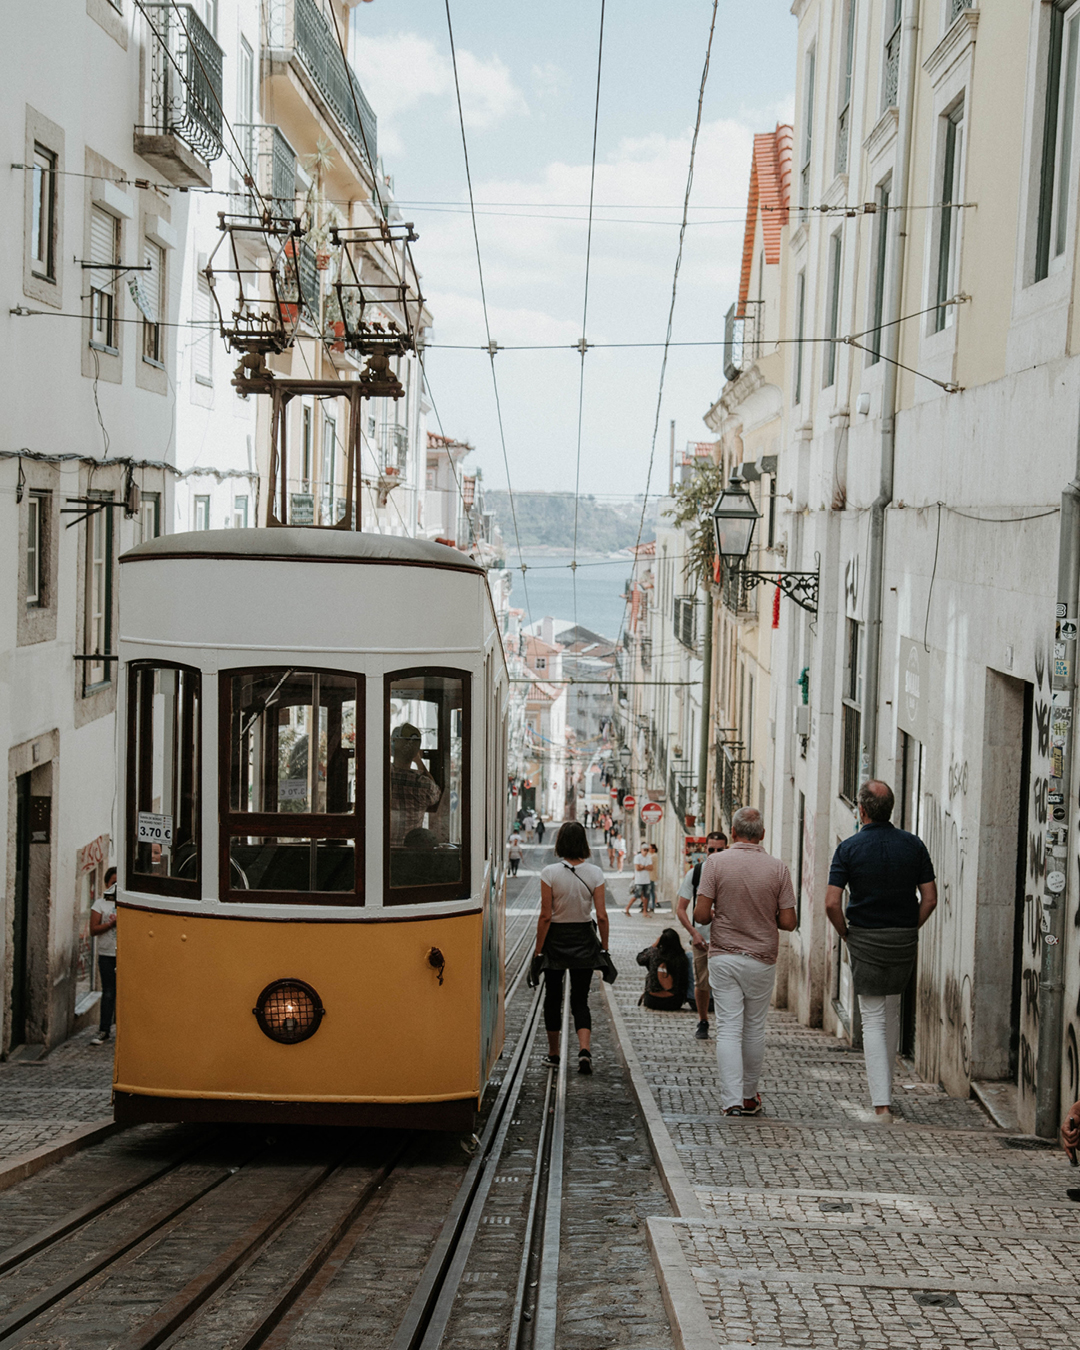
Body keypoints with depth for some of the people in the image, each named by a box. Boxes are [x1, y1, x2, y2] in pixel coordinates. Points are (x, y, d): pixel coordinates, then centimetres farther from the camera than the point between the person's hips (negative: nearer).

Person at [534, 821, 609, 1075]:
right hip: (584, 939, 1)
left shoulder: (550, 873, -11)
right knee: (580, 999, 6)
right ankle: (584, 1049, -15)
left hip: (556, 939, -1)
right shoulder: (594, 873, -5)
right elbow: (601, 916, -6)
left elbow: (546, 916, -11)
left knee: (553, 997, 15)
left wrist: (538, 950, -4)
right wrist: (604, 947, 5)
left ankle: (553, 1052, 25)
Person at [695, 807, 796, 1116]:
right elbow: (788, 922, -4)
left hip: (723, 957, -1)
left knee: (729, 1029, 0)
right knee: (754, 1029, 14)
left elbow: (701, 914, -11)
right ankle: (749, 1096, 25)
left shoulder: (716, 862, -8)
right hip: (761, 959, 1)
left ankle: (732, 1099, -9)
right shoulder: (778, 869, -5)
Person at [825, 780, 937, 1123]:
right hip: (904, 940, 3)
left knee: (873, 1020, -1)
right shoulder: (913, 845, -1)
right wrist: (910, 931, 11)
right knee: (892, 1014, 20)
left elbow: (832, 903, -14)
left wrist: (846, 935, 2)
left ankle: (881, 1104, -10)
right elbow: (930, 898, -1)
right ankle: (882, 1087, 31)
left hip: (864, 940, -3)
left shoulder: (849, 848, -9)